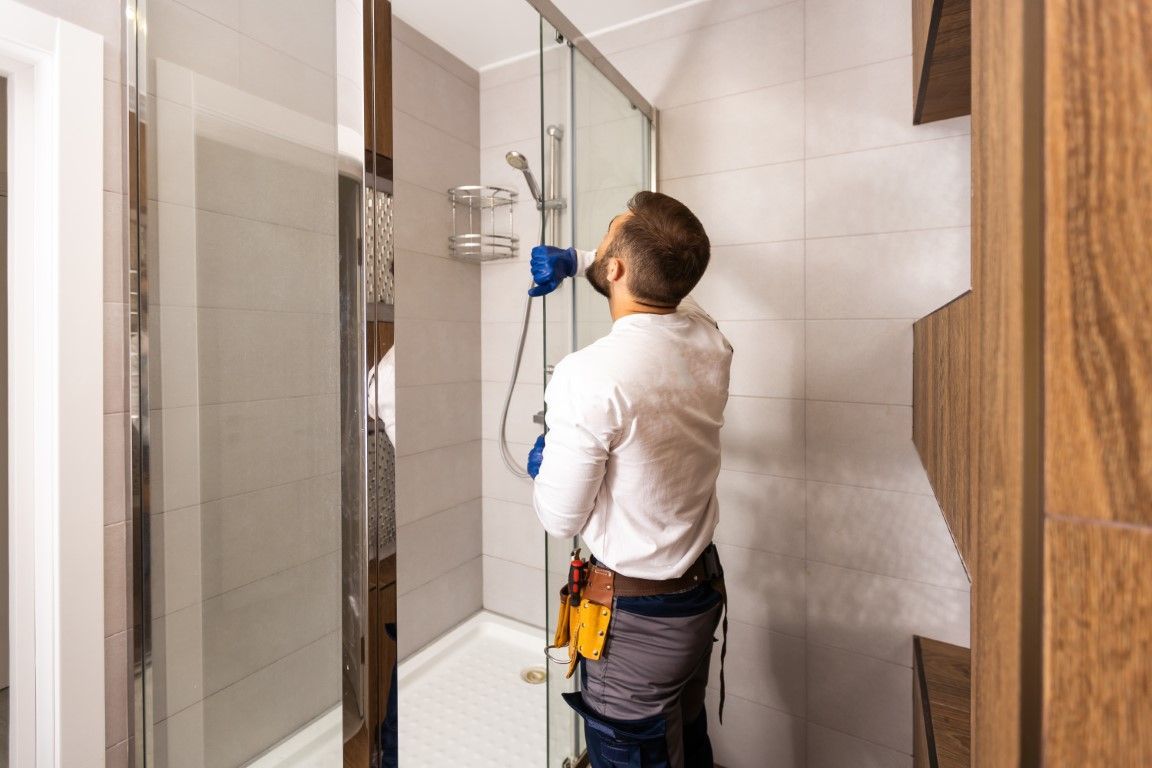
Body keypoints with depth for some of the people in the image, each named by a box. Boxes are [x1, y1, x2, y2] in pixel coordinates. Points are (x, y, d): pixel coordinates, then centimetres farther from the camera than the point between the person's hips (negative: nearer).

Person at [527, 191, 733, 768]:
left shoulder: (589, 375, -30)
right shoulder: (710, 342, -10)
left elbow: (561, 518, -18)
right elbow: (665, 284, 14)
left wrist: (543, 465, 2)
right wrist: (576, 260, 12)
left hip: (634, 615, -6)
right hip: (703, 591, 7)